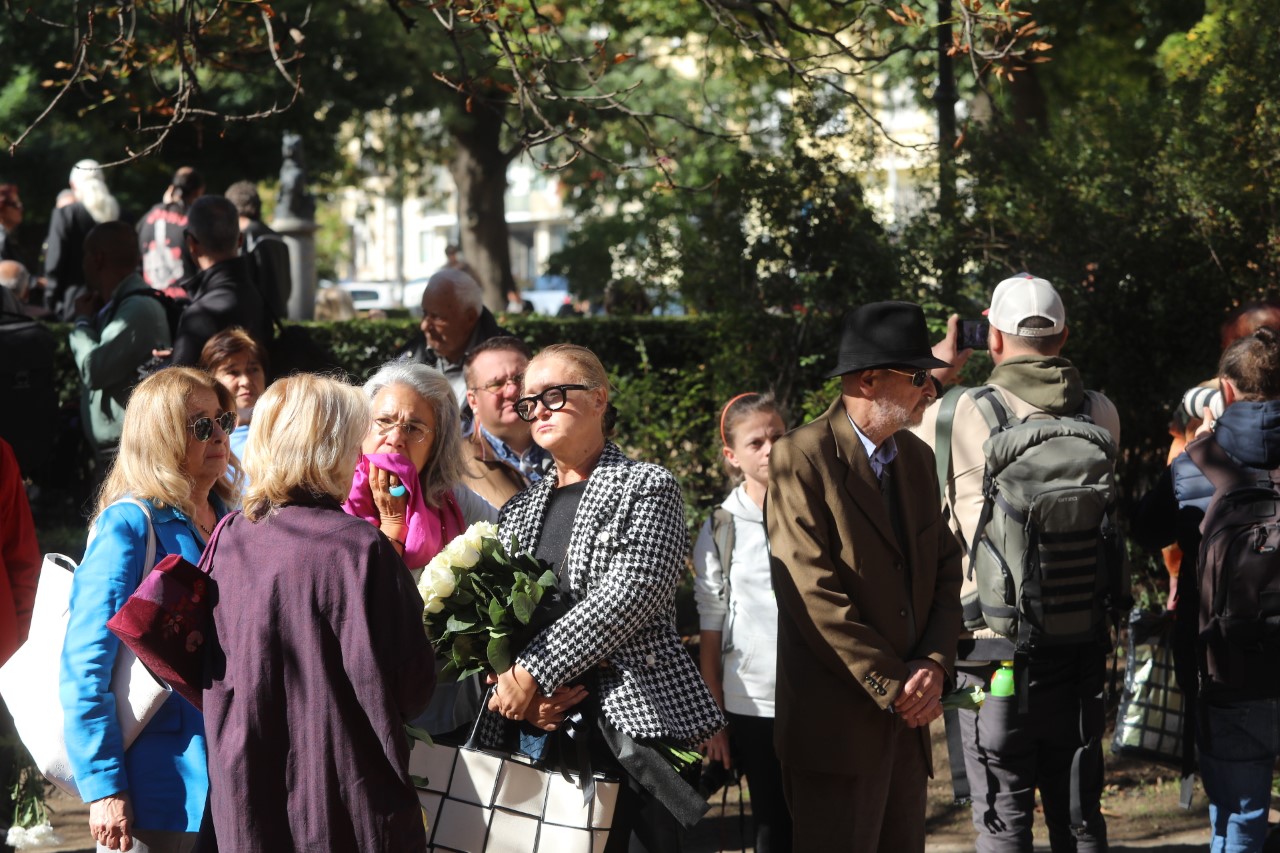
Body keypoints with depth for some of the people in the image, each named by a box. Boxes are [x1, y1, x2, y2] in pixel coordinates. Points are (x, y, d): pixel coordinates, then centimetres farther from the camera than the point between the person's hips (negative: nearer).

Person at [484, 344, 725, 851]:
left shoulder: (648, 487, 2)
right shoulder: (518, 510, 19)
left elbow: (628, 597, -12)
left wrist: (531, 675, -15)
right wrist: (516, 689, -10)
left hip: (638, 720, -5)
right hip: (541, 727, 5)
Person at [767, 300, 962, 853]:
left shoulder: (915, 457, 14)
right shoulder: (801, 459, -10)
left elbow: (945, 571, 14)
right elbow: (816, 593, -16)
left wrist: (935, 664, -3)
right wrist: (891, 687, -15)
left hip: (906, 720, 7)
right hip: (837, 723, -7)